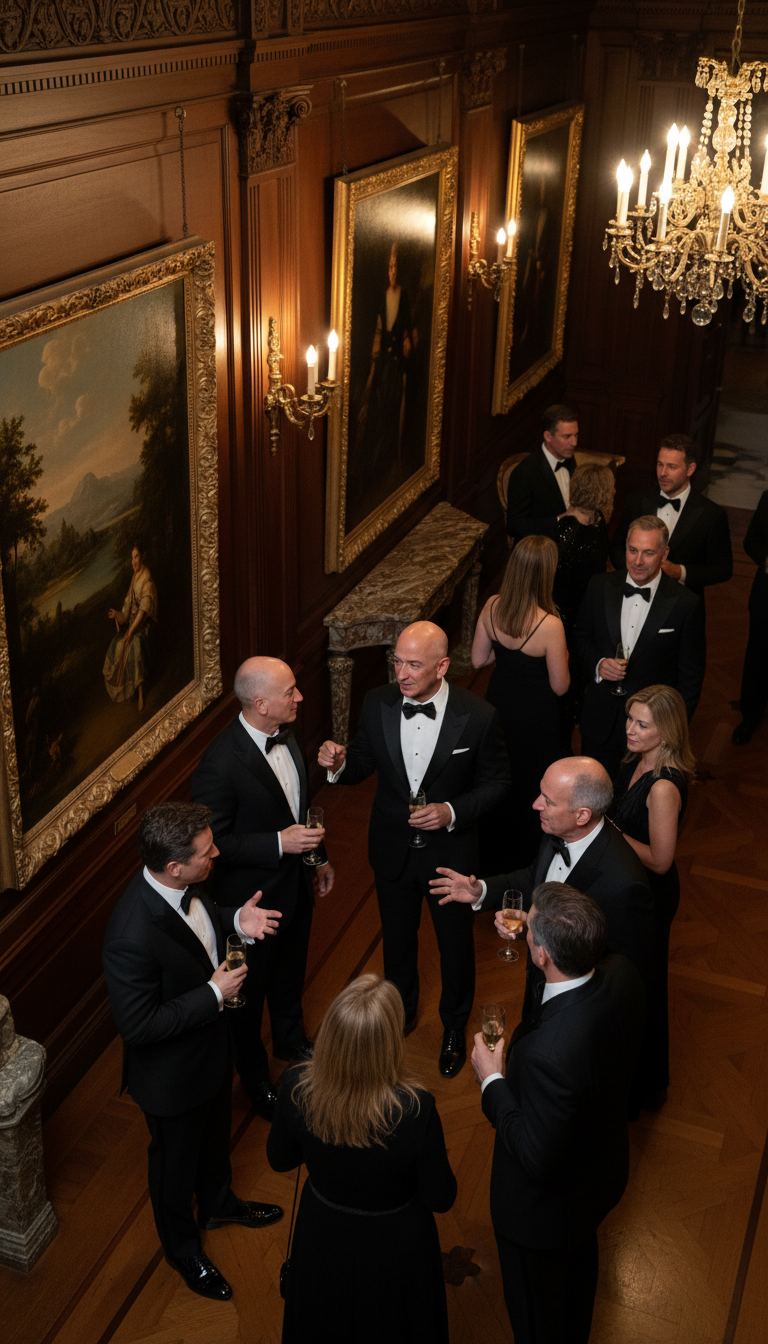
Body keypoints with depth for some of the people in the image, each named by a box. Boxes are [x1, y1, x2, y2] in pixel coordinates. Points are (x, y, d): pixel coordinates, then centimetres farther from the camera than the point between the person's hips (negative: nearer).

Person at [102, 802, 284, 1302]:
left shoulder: (184, 886, -18)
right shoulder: (134, 935, -42)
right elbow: (138, 1024, -33)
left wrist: (236, 921, -13)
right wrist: (213, 994, -29)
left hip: (212, 1045, 7)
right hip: (173, 1074, -7)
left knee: (216, 1134, 33)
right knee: (177, 1161, 22)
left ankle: (219, 1203, 62)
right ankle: (183, 1249, 50)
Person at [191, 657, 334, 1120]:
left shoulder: (287, 734, -8)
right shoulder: (221, 765, -34)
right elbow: (213, 843, -25)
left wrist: (318, 855, 15)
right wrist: (279, 843, -30)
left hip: (295, 882, 7)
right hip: (252, 896, -7)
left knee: (291, 972, 30)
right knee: (251, 989, 18)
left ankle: (291, 1039, 57)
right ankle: (256, 1079, 42)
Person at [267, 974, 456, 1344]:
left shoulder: (296, 1088, -30)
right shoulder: (416, 1110, -38)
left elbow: (280, 1159, -8)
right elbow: (440, 1199, -20)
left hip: (322, 1237, 2)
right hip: (395, 1247, -2)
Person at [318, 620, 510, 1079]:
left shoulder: (478, 716, -22)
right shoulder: (377, 704, -14)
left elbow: (497, 782, -10)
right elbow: (365, 762, 1)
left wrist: (452, 812, -24)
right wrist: (339, 765, -22)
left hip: (451, 851, -2)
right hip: (393, 849, 3)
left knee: (456, 943, 19)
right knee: (397, 938, 25)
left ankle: (455, 1027, 47)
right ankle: (400, 1011, 54)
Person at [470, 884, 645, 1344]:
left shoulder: (549, 1054, -47)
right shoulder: (622, 975, -25)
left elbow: (537, 1160, -33)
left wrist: (492, 1079, -21)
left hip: (548, 1208, -7)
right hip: (603, 1172, 8)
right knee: (580, 1263, 38)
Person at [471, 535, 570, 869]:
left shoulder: (492, 607, -17)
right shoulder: (549, 626, -31)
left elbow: (479, 659, -3)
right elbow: (560, 687, -19)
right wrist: (562, 656, -1)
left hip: (499, 704, 5)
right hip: (535, 716, -5)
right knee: (531, 783, 21)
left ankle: (491, 853, 47)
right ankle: (525, 858, 42)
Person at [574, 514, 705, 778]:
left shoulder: (685, 604, -12)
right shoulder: (600, 586, -3)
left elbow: (691, 674, -5)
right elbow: (581, 637, 10)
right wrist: (598, 664, -11)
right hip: (601, 719, 3)